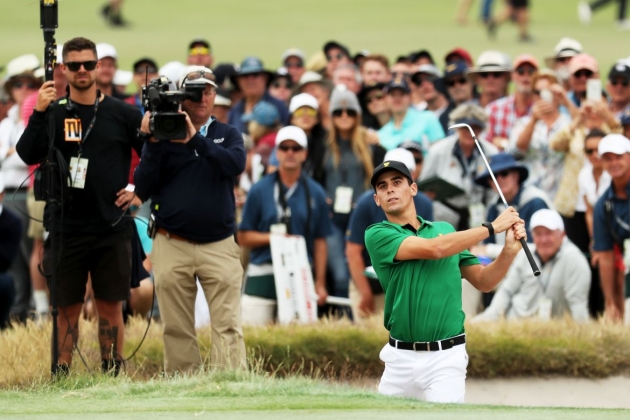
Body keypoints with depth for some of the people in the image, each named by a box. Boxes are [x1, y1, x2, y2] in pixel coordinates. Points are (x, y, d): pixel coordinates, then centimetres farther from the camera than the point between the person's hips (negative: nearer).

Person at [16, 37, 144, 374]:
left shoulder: (122, 114, 3)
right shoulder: (54, 113, 3)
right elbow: (28, 155, -11)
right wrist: (39, 113, -21)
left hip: (112, 229, 0)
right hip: (66, 229, 0)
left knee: (110, 307, 3)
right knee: (68, 308, 2)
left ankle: (112, 374, 8)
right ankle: (61, 376, 5)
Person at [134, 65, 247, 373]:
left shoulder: (228, 135, 9)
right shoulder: (163, 135, 7)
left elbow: (235, 164, -13)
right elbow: (143, 188, -1)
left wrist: (195, 140, -23)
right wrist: (151, 144, -11)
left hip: (220, 246, 0)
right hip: (172, 245, 0)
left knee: (228, 325, -9)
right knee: (176, 329, 4)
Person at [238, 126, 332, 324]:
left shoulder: (315, 193, 8)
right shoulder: (259, 190, 4)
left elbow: (320, 241, 9)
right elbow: (243, 237, 5)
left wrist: (320, 283, 6)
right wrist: (271, 237, -12)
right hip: (263, 276, -1)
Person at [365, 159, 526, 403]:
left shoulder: (445, 229, 12)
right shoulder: (378, 235, -2)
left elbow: (483, 282, 11)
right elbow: (434, 248, -16)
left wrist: (510, 250, -8)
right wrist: (492, 227, -11)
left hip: (445, 357, 0)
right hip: (400, 357, 0)